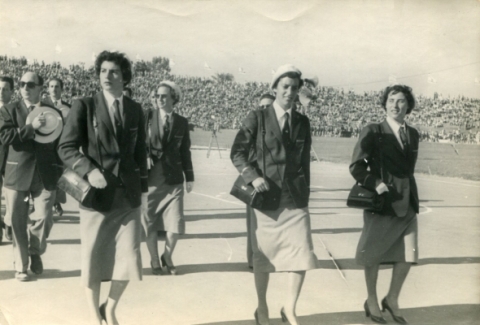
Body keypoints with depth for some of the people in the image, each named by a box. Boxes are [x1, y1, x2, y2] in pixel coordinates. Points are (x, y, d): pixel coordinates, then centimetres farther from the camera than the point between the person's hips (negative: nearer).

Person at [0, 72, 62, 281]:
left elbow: (60, 144, 9)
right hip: (17, 173, 0)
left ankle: (35, 252, 23)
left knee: (44, 217, -6)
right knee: (18, 222, 5)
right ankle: (21, 266, 20)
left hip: (45, 174, 0)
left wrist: (61, 172, 2)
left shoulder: (53, 112, 8)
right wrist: (31, 127, -19)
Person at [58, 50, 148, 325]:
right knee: (94, 258, 6)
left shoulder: (135, 110, 8)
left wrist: (144, 187, 13)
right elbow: (66, 148, -6)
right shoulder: (84, 106, -2)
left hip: (128, 195, 3)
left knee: (129, 258, 0)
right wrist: (88, 170, -22)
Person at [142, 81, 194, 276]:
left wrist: (189, 177, 9)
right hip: (150, 179, 0)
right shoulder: (147, 118, 1)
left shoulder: (181, 122, 5)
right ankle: (154, 260, 24)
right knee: (150, 223, 7)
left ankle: (167, 257, 21)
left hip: (174, 179, 1)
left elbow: (185, 151, 10)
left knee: (175, 225, -3)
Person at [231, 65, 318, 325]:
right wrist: (253, 177, -18)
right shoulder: (257, 117, -2)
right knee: (263, 257, 8)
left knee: (302, 255, -6)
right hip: (265, 198, -2)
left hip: (295, 199, 3)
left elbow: (304, 161, 15)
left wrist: (305, 195, 14)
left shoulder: (303, 122, 9)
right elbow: (237, 153, -3)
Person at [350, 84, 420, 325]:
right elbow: (356, 166, -9)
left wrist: (410, 193, 10)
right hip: (382, 202, -5)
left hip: (407, 202, 5)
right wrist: (376, 184, -19)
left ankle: (392, 299, 27)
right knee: (373, 255, 8)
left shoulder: (413, 134, 9)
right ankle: (371, 301, 28)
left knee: (408, 255, 5)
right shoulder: (373, 132, -7)